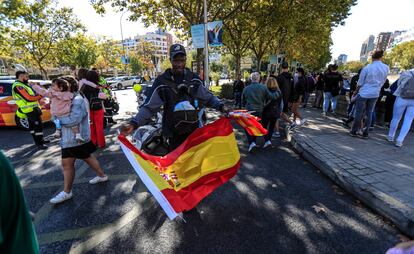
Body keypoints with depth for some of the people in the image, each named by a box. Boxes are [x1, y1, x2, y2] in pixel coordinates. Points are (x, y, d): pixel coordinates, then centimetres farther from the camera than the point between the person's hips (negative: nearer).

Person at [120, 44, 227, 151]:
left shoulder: (194, 78, 2)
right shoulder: (162, 81, -8)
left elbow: (208, 97, 11)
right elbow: (149, 107, -9)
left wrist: (220, 106, -5)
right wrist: (134, 123, -22)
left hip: (193, 130, 3)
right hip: (173, 133, -2)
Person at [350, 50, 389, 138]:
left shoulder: (367, 68, -12)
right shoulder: (386, 68, 0)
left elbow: (360, 83, -6)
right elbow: (383, 82, 9)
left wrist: (356, 91, 10)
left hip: (363, 93, -3)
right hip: (375, 94, 4)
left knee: (358, 113, 3)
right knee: (369, 114, 9)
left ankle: (354, 132, 9)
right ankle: (365, 133, 12)